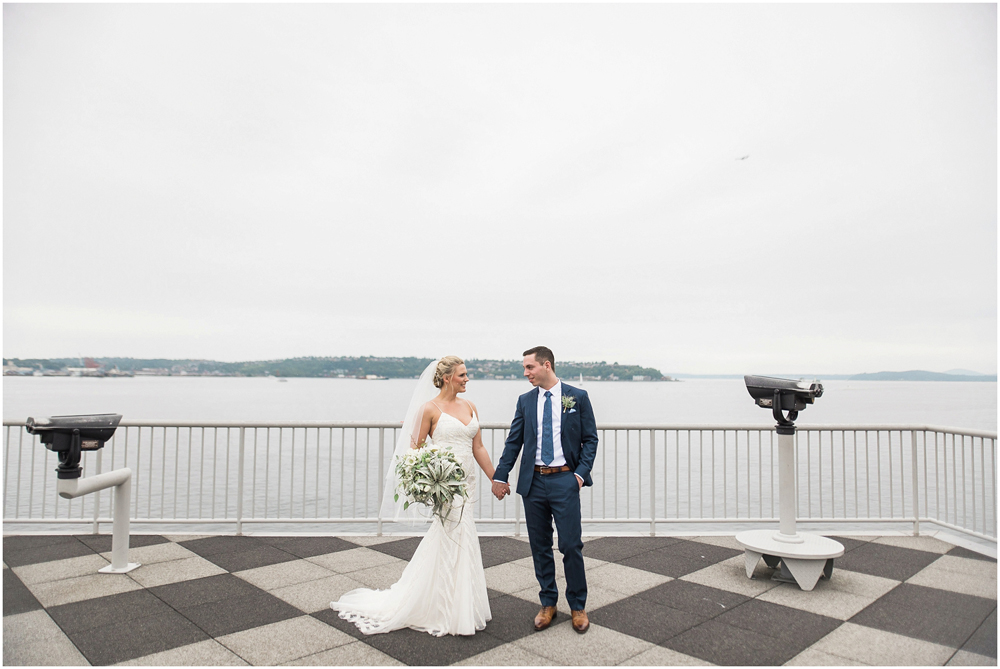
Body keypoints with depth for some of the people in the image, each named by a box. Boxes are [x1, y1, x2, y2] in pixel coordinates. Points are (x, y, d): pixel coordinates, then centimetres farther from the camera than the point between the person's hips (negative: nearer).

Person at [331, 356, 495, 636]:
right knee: (458, 542, -2)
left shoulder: (470, 406, 10)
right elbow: (414, 449, -5)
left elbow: (478, 448, 12)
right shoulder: (430, 409, -7)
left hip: (466, 483, 6)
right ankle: (456, 613, 15)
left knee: (443, 540, 14)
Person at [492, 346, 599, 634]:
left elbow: (590, 439, 2)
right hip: (533, 481, 3)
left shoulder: (577, 397, 0)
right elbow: (513, 441, 7)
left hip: (565, 480, -3)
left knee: (571, 545, 0)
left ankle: (578, 606, 19)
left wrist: (581, 473, -9)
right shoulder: (525, 401, 7)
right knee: (540, 546, 10)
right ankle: (548, 604, 26)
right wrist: (500, 476, 3)